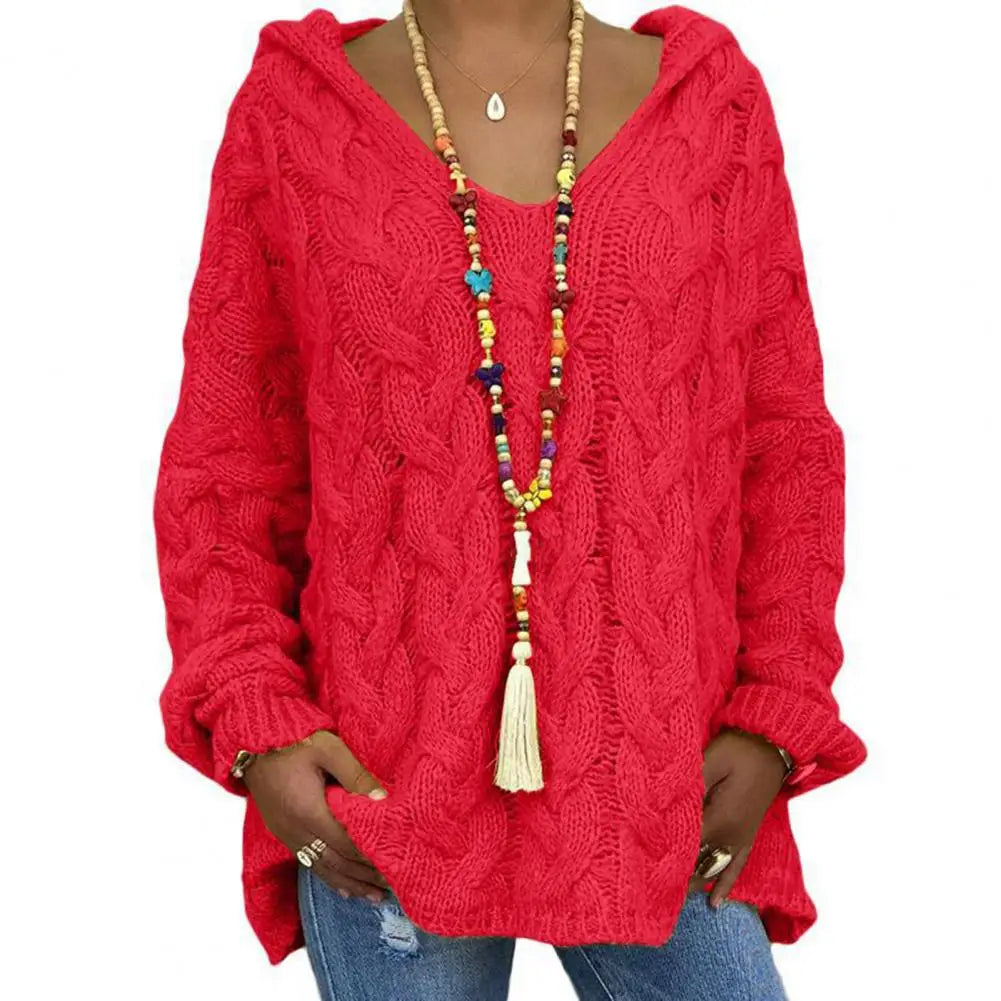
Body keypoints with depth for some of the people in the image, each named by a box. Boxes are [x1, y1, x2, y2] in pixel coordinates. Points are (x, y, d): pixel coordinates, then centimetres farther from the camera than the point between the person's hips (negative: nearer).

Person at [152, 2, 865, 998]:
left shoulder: (713, 98, 5)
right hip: (382, 799, 0)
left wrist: (772, 721, 0)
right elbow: (223, 460, 5)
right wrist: (257, 727, -5)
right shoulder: (292, 110, 3)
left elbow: (786, 442, 7)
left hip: (665, 801, 1)